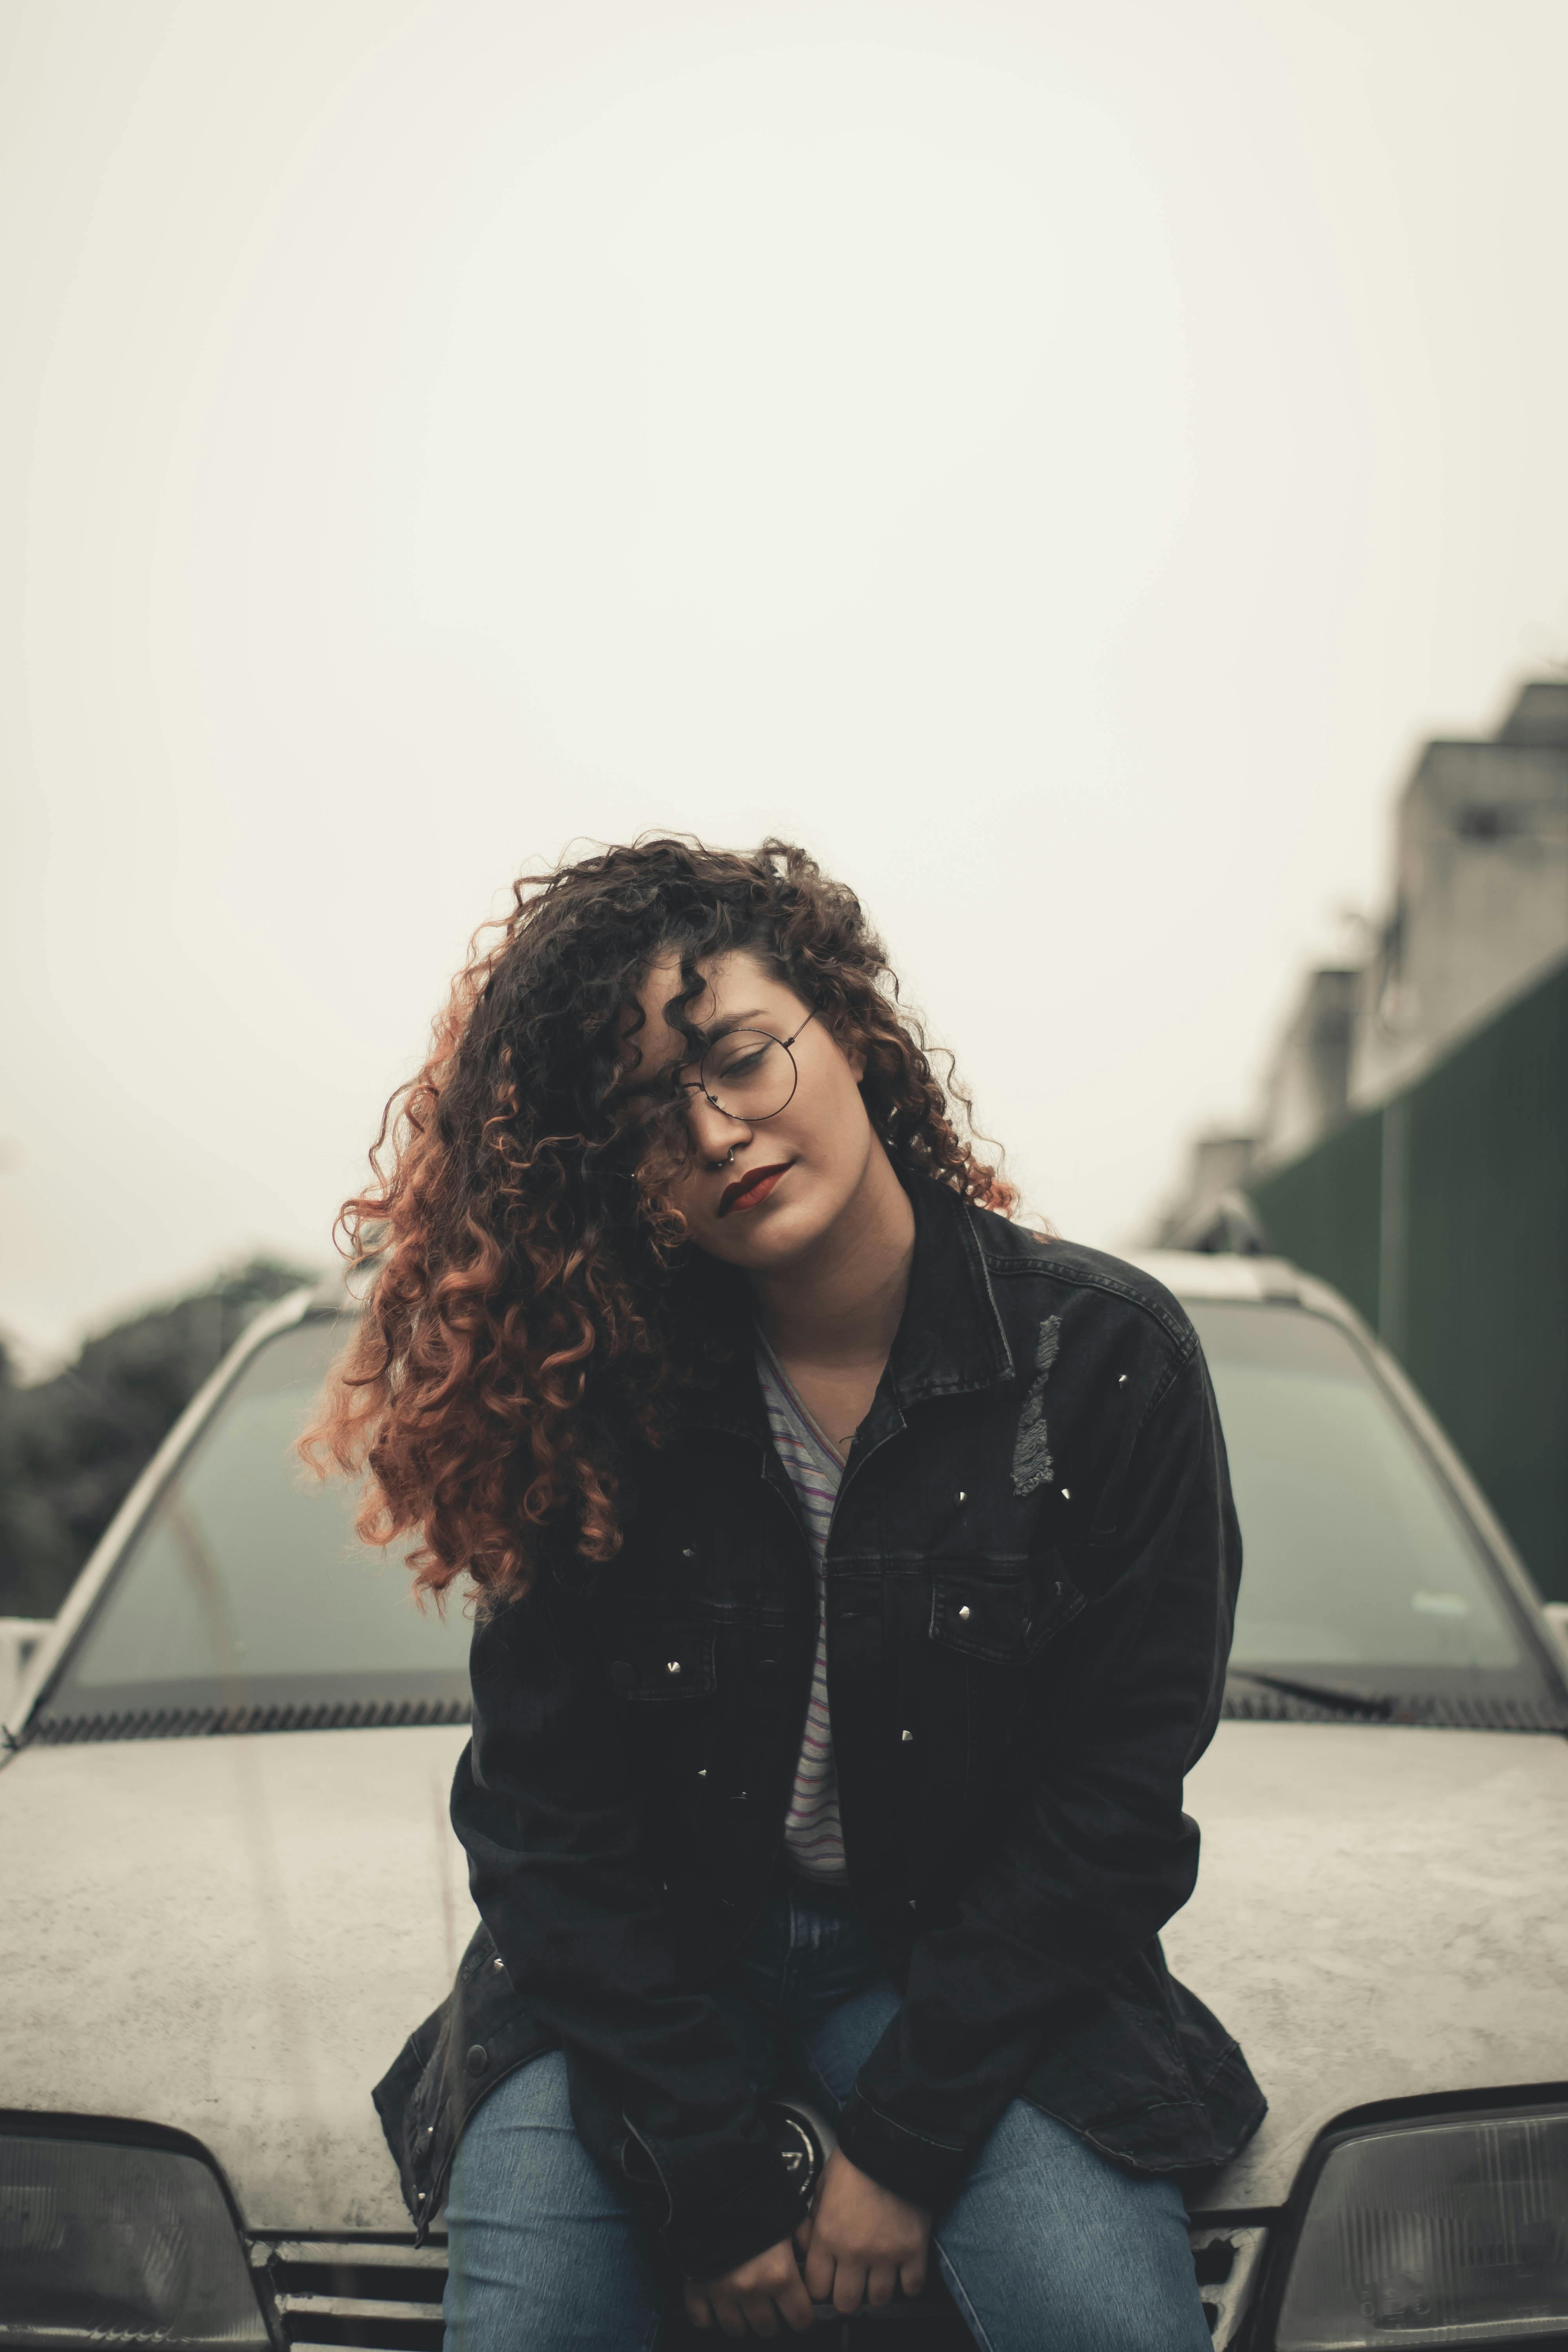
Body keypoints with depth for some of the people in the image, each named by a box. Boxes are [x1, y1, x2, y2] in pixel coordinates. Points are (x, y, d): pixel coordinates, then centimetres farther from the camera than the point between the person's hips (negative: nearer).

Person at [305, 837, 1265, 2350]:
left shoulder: (1105, 1357, -11)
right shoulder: (590, 1389, -9)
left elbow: (1114, 1795, -9)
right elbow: (548, 1823, -7)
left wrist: (903, 2148, -12)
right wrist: (720, 2182, -13)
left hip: (973, 1958, 0)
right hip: (637, 1958, 1)